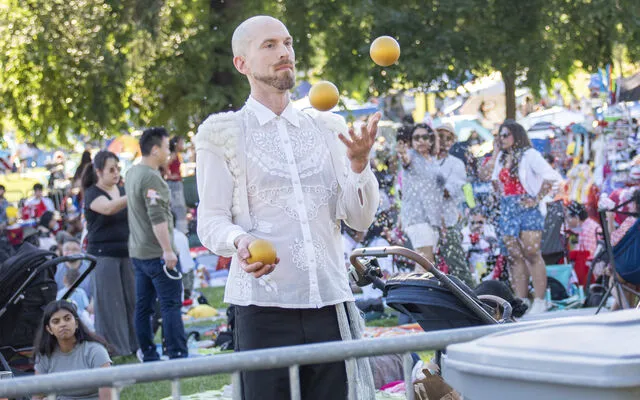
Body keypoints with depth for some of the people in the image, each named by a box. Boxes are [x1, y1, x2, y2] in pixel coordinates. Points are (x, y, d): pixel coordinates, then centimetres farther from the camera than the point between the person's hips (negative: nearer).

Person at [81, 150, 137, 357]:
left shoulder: (123, 191, 14)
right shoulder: (92, 194, -5)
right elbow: (108, 208, -27)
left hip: (126, 253, 5)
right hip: (103, 255, -5)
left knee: (132, 300, 4)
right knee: (109, 304, -4)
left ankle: (133, 345, 11)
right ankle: (114, 350, 0)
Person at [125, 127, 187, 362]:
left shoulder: (132, 173, 12)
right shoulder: (151, 178, -17)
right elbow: (157, 218, -23)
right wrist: (168, 250, -23)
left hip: (137, 252, 9)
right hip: (156, 253, -9)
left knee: (143, 306, 9)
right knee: (171, 305, -7)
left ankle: (148, 356, 13)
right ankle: (177, 356, -10)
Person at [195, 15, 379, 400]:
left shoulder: (326, 127, 16)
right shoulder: (222, 133, 6)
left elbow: (360, 219, 11)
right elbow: (210, 221, 1)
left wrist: (359, 163, -7)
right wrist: (240, 241, -21)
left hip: (331, 304, 3)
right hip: (265, 307, -3)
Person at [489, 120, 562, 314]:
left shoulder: (529, 155, -5)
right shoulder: (501, 157, 17)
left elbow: (550, 176, -14)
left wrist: (537, 199, -15)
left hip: (526, 208, -7)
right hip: (507, 209, 7)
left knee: (532, 254, -10)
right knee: (515, 257, 5)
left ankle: (540, 301, -7)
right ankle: (521, 300, 7)